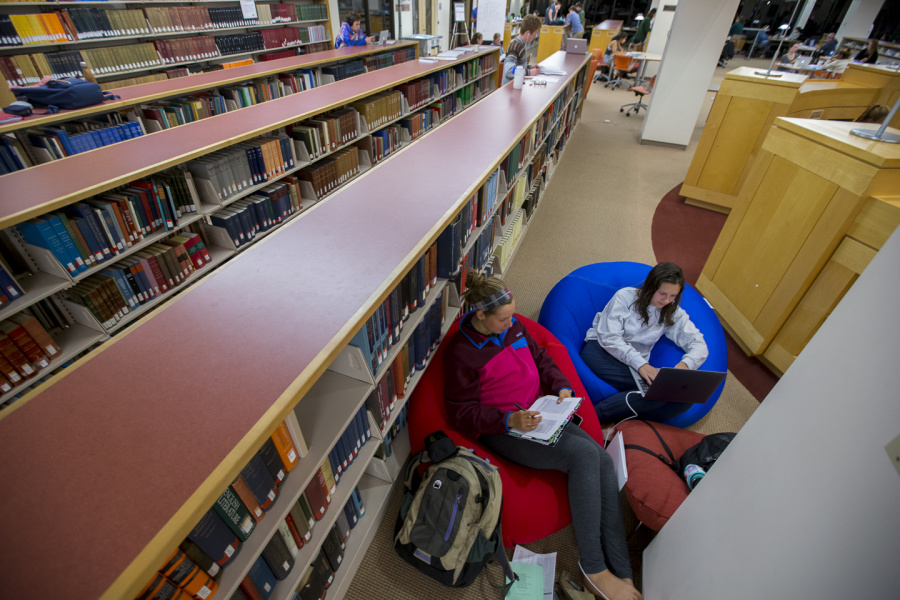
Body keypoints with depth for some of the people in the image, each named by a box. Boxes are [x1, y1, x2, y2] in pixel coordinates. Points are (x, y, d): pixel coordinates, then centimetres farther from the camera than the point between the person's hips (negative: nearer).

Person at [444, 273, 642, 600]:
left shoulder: (512, 325, 4)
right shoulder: (461, 352, -16)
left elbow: (541, 358, 18)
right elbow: (462, 413, -13)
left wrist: (561, 386, -1)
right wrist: (510, 420, -26)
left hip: (536, 415, 7)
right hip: (501, 431, -7)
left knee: (603, 460, -12)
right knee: (584, 454, -24)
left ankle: (622, 572, -2)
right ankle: (593, 569, -7)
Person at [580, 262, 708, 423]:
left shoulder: (673, 313, 12)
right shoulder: (625, 296, -3)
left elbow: (699, 345, 5)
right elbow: (608, 337, -13)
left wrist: (684, 365, -19)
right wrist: (639, 363, -26)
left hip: (636, 365, 6)